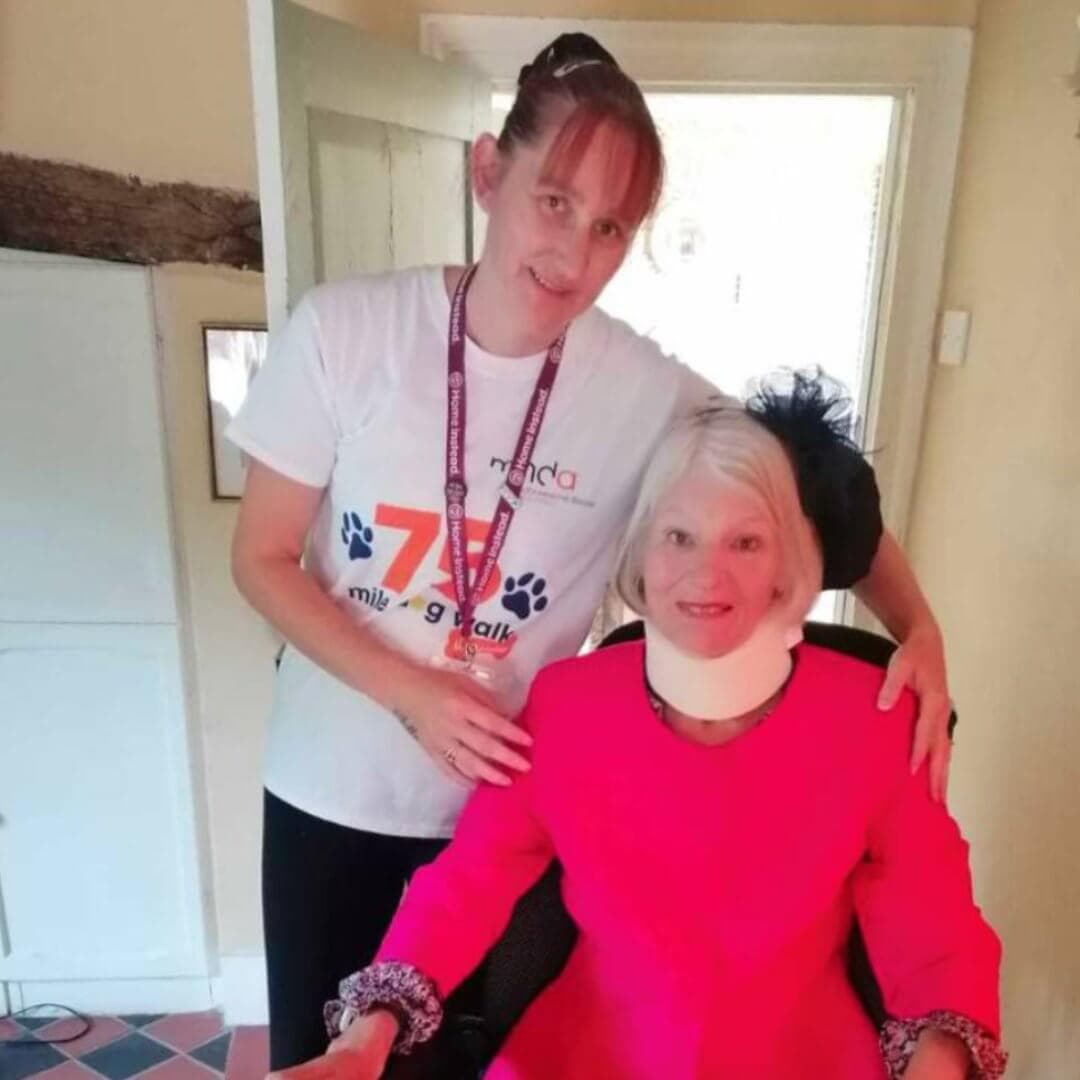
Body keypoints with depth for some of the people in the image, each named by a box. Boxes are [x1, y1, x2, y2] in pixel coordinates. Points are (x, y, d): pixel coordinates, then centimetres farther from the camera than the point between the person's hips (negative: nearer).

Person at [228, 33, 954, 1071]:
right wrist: (413, 695, -20)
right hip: (328, 789, 1)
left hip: (509, 803, 0)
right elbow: (263, 559, -9)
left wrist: (917, 627, -21)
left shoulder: (647, 391, -17)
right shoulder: (344, 329, -16)